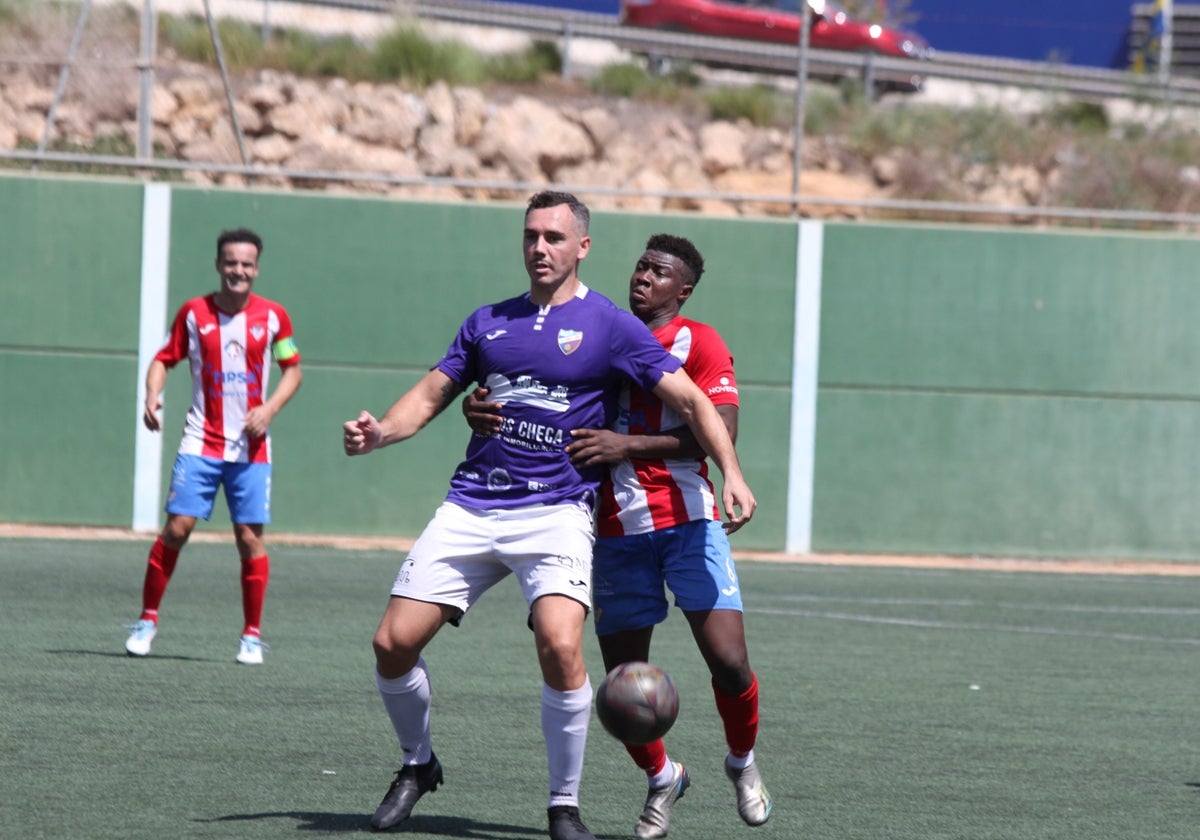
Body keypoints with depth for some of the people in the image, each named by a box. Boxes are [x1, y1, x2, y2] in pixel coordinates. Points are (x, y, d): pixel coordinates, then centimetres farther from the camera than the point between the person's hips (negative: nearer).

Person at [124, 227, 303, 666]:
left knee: (250, 538, -3)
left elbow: (292, 369, 9)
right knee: (177, 526, -9)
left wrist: (270, 408, -7)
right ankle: (147, 620, 6)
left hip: (251, 447, 0)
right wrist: (152, 395, -12)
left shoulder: (273, 317, 1)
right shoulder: (194, 313, 0)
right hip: (201, 443, 0)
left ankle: (252, 636, 8)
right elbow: (164, 358, 7)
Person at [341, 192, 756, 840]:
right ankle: (417, 766, 24)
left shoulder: (609, 326, 0)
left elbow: (690, 401, -2)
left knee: (561, 647, -26)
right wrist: (379, 433, -2)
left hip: (556, 512, -4)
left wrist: (730, 472, -16)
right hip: (471, 507, 4)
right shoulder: (489, 323, 14)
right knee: (393, 642, -4)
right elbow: (431, 395, 18)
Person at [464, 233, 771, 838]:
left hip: (686, 521, -3)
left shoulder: (699, 343, -1)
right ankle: (661, 777, 27)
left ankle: (743, 763, 15)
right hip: (617, 531, 4)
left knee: (728, 660, -13)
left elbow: (719, 433, -15)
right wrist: (481, 412, -7)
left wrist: (628, 446, -23)